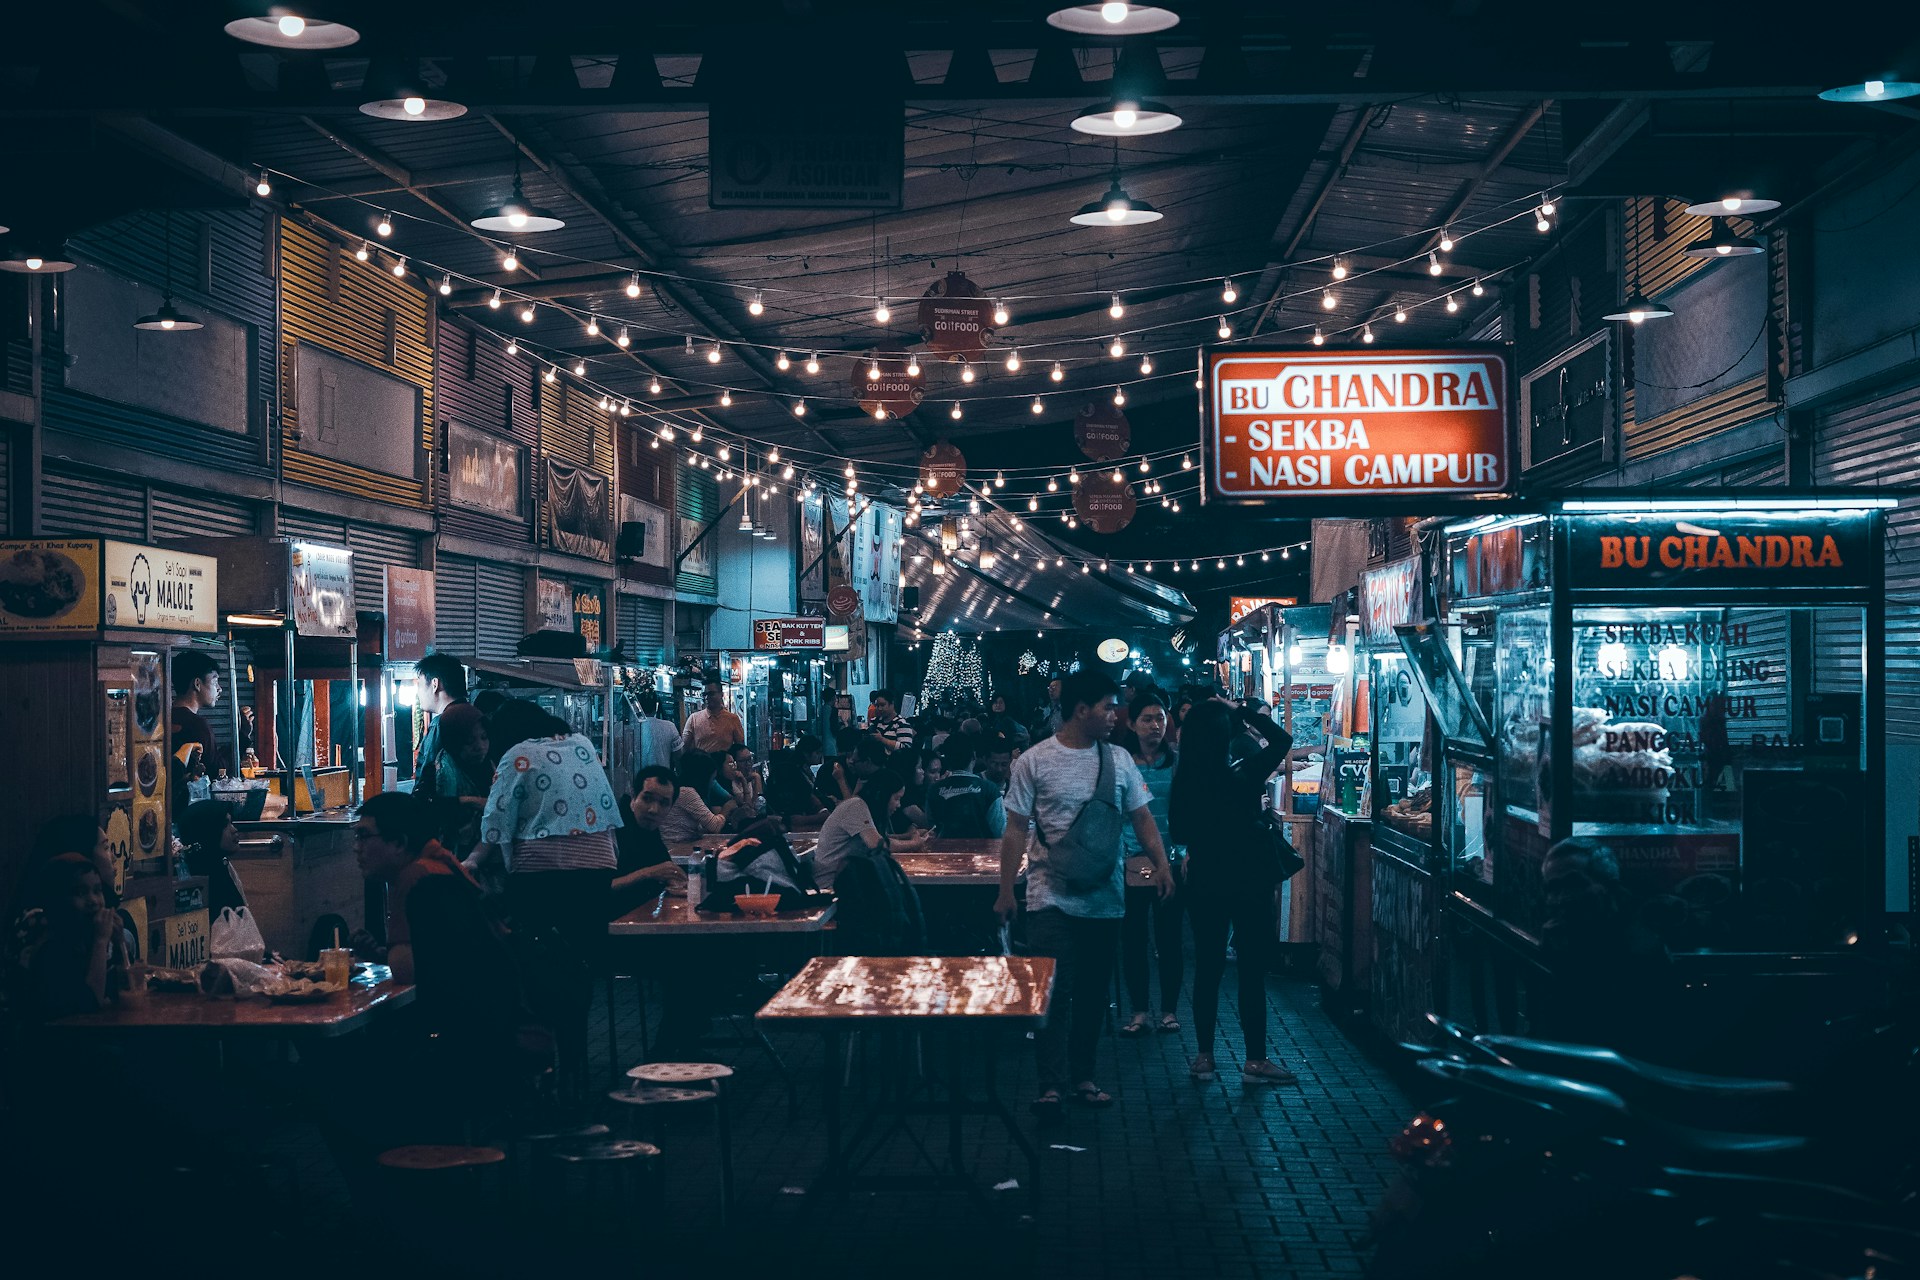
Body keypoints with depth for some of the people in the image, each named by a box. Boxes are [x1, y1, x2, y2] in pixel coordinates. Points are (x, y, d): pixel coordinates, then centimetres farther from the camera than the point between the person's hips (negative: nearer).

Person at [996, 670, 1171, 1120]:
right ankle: (1051, 1085, -4)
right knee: (1053, 992, -8)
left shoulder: (1119, 760, 7)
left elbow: (1141, 817, 11)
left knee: (1094, 993, 10)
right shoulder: (1035, 762, -4)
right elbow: (1016, 830, -2)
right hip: (1052, 900, -4)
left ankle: (1083, 1077, 22)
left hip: (1105, 900, 4)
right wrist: (1005, 891, -4)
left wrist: (1161, 863, -3)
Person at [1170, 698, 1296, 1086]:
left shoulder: (1184, 781, -6)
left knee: (1207, 968, 12)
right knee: (1253, 970, 4)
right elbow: (1281, 739, -3)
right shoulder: (1245, 775, -17)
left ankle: (1205, 1056, 17)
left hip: (1204, 883, 4)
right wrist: (1241, 712, -2)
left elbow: (1179, 833, 6)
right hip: (1248, 883, -4)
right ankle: (1255, 1060, 8)